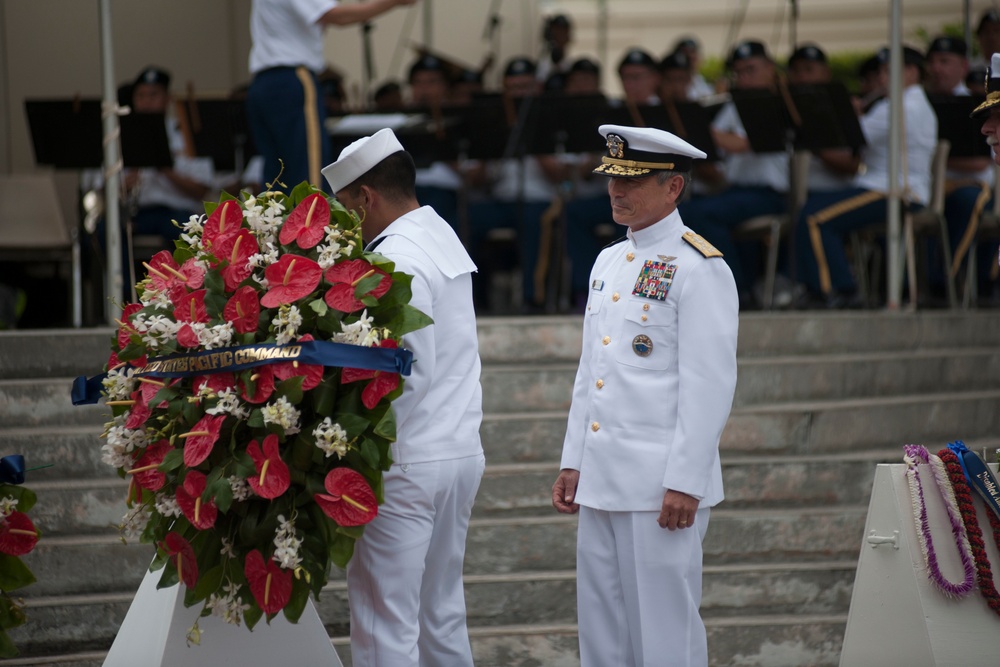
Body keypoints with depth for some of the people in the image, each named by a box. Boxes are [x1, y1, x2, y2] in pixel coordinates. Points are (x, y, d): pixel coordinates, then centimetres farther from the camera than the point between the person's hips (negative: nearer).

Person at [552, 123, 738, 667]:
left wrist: (685, 483, -18)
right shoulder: (608, 262, 16)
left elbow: (710, 385, -14)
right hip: (601, 481, 8)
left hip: (663, 486, -8)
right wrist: (571, 462, 15)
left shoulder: (699, 269, -10)